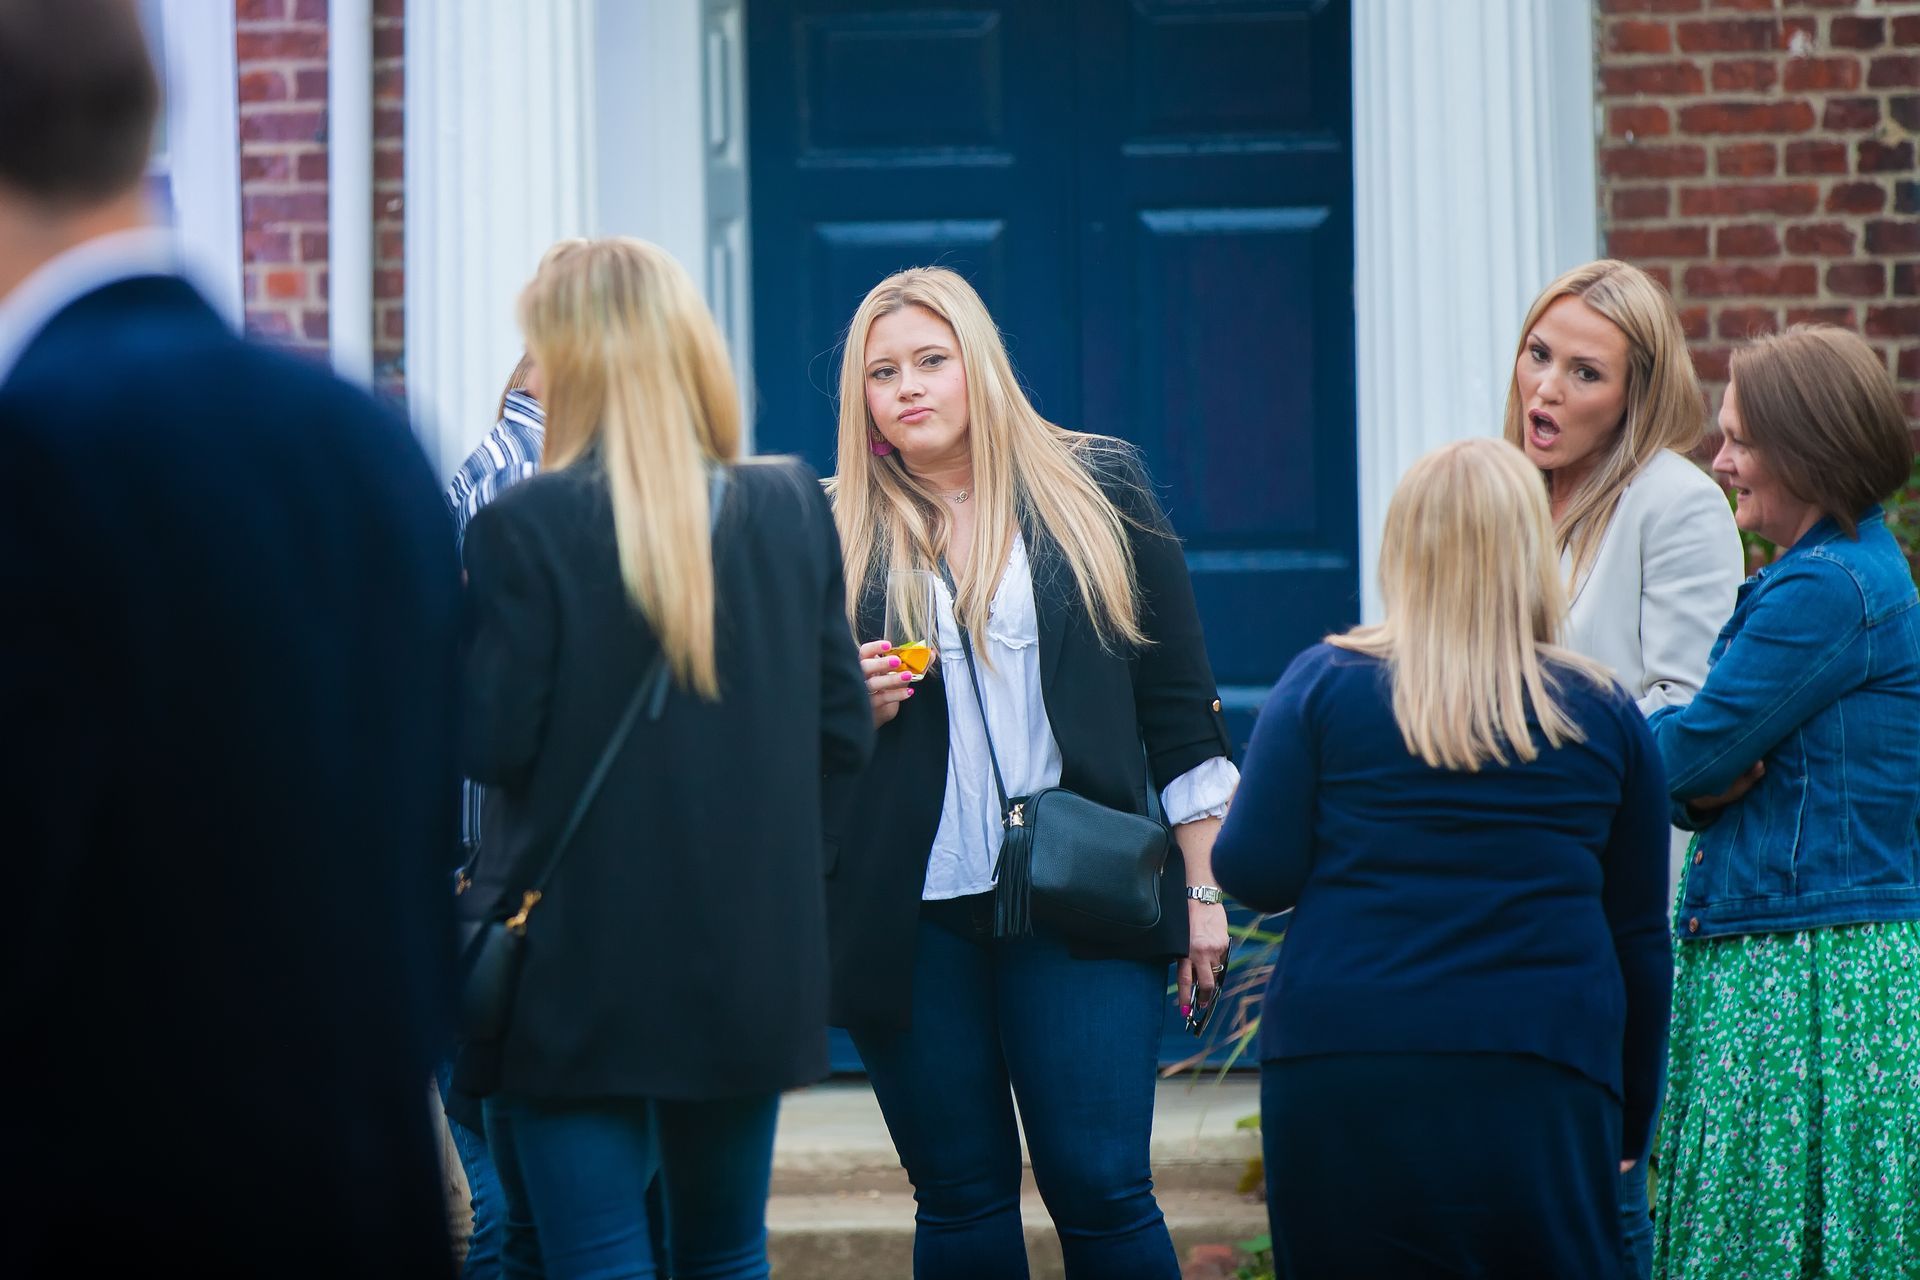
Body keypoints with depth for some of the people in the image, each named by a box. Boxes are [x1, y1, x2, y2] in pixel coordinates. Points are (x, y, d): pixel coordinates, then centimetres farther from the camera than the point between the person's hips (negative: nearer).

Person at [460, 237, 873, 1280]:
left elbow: (492, 744, -10)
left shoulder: (524, 526, -12)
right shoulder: (791, 509, 0)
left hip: (579, 971, -4)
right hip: (750, 962, 4)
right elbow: (841, 734, 4)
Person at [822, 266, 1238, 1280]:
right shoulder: (836, 532, 9)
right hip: (911, 919, 2)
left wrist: (1203, 888, 4)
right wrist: (846, 706, -6)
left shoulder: (1099, 491, 6)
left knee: (1100, 1188, -7)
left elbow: (1180, 703, 8)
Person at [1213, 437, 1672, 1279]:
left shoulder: (1323, 683, 0)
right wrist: (1631, 1121, 19)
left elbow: (1254, 874, -3)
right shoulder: (1604, 714, 6)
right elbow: (1639, 935, 10)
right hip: (1543, 1083, 1)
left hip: (1341, 1076, 0)